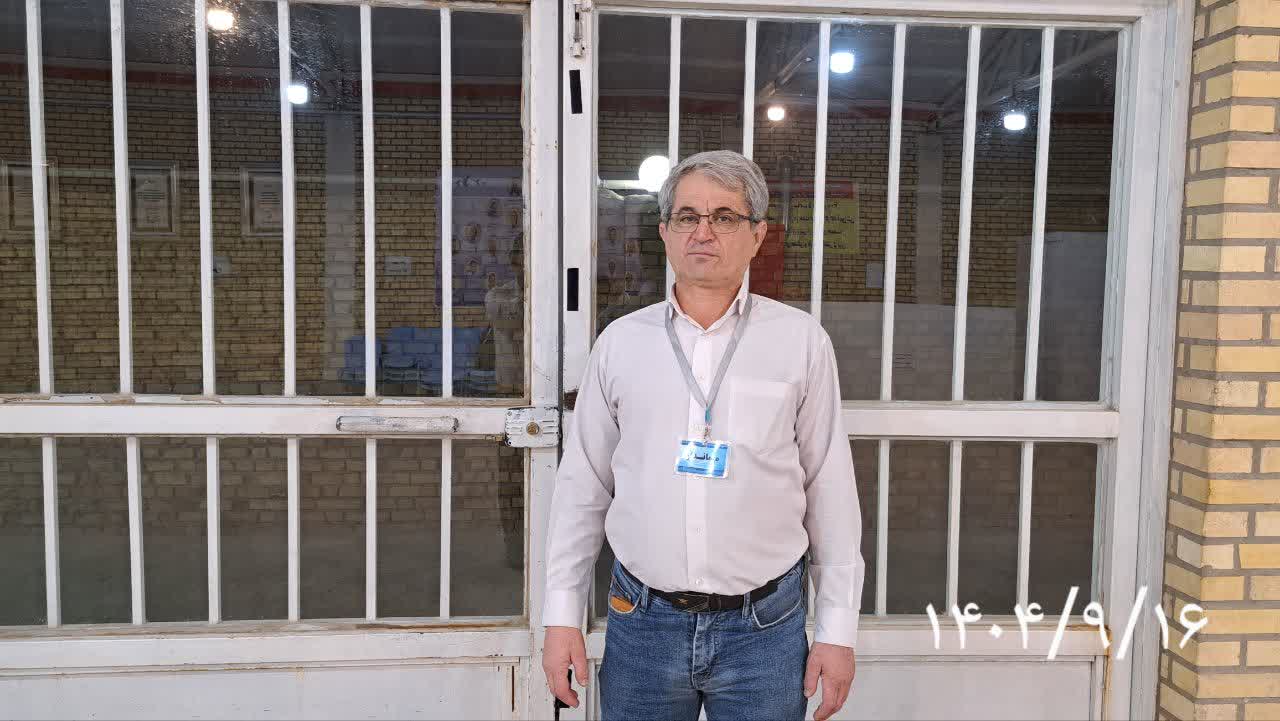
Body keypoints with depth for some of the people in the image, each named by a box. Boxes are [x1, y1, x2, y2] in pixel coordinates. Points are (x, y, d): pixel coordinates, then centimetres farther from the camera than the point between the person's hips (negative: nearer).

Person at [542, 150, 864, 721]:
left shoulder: (801, 341, -2)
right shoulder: (620, 342, 1)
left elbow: (830, 488, 0)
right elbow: (583, 486, 5)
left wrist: (837, 629, -1)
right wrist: (562, 615, 3)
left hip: (765, 628, -1)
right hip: (642, 622, 2)